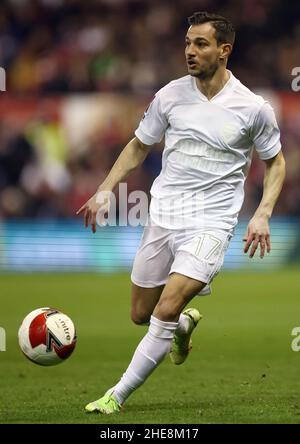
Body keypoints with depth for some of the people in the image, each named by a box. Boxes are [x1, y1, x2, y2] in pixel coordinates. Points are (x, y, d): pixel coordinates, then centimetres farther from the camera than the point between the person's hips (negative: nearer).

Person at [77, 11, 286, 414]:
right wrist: (104, 191, 5)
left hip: (211, 223, -4)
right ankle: (186, 324, 44)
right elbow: (138, 147, 15)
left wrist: (262, 215, -4)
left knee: (166, 311, -19)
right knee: (141, 314, 10)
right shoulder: (170, 95, 1)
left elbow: (275, 162, 9)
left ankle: (118, 396, -8)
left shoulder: (253, 108, -6)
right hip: (163, 215, 4)